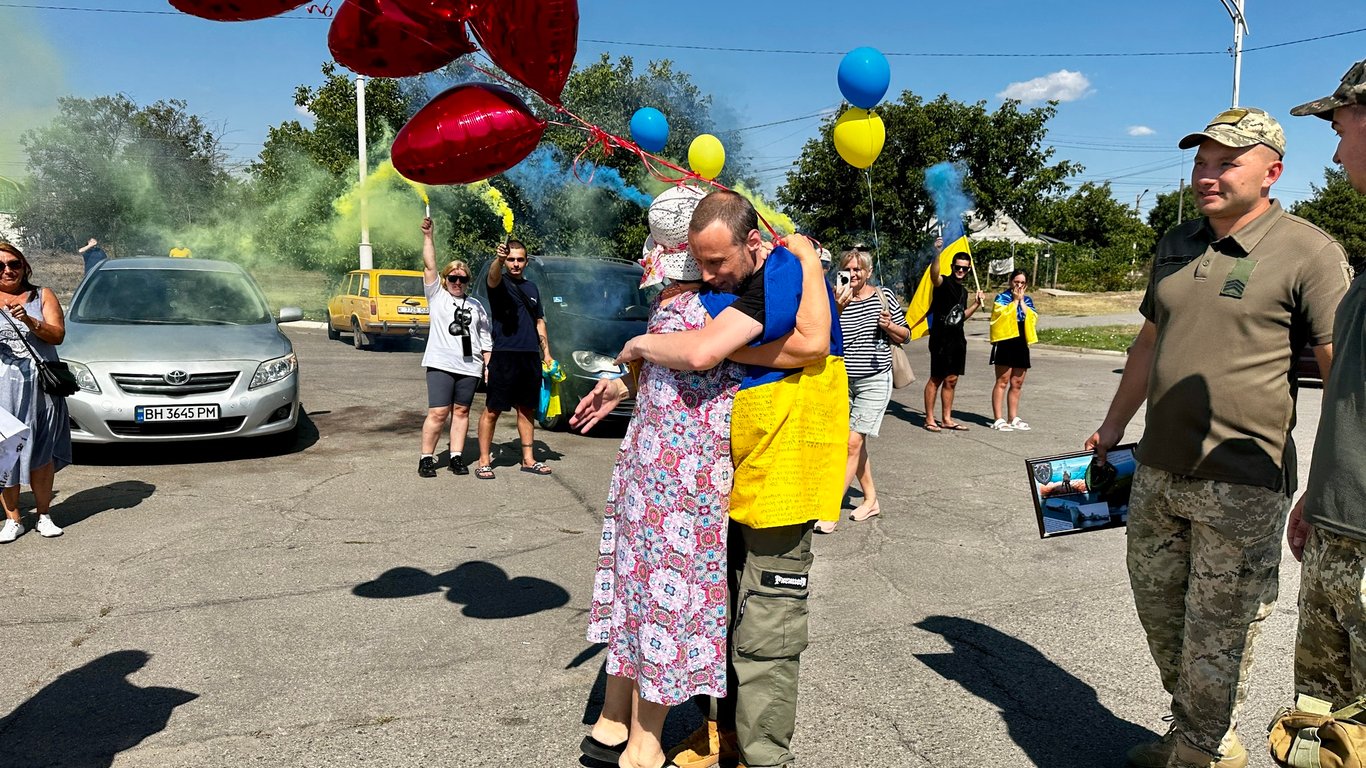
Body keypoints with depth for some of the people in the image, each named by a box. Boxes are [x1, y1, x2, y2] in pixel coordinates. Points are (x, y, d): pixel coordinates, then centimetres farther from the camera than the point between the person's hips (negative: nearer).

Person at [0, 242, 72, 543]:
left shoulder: (42, 296, 9)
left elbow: (58, 335, -2)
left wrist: (29, 321, -19)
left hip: (42, 385, 0)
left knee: (42, 453, 3)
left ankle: (44, 516, 12)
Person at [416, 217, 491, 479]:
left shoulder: (476, 305, 16)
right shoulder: (436, 296, 9)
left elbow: (486, 339, 16)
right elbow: (429, 266, -3)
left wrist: (488, 365, 8)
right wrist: (427, 236, -11)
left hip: (469, 366, 3)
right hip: (441, 364, -3)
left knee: (461, 411, 6)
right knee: (438, 413, -8)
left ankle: (456, 457, 11)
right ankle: (426, 459, 0)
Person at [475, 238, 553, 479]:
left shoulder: (532, 288, 17)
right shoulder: (500, 283, -1)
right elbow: (493, 277, -27)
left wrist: (546, 353, 14)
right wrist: (498, 260, -49)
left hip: (531, 357, 6)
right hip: (504, 357, -6)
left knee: (526, 410, 12)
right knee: (492, 411, -4)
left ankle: (528, 459, 20)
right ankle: (484, 461, 2)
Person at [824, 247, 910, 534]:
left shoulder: (884, 296, 0)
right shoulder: (837, 299, -1)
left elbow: (905, 336, 8)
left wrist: (890, 326, -12)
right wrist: (837, 309, -26)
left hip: (874, 381, -3)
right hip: (842, 380, 3)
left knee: (853, 442, -10)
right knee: (856, 443, 11)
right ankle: (871, 500, 27)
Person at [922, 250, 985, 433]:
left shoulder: (963, 291, 17)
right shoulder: (944, 283, -9)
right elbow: (934, 276, -34)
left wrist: (976, 304, 15)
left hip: (957, 340, 8)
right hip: (941, 339, -8)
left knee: (951, 380, 12)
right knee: (936, 379, -1)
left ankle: (946, 419, 20)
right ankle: (929, 419, 7)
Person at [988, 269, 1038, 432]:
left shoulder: (1027, 300, 14)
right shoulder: (1002, 297, 0)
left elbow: (1032, 318, -2)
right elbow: (1004, 314, -18)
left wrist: (1022, 301, -4)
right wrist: (1015, 300, -8)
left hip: (1021, 344, 6)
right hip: (1005, 343, -6)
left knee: (1017, 384, 9)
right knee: (1002, 382, -6)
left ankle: (1013, 418, 17)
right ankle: (998, 419, -5)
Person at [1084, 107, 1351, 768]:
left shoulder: (1308, 252, -10)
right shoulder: (1176, 246, 10)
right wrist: (1113, 425, 23)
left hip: (1242, 486, -7)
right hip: (1157, 472, 7)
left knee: (1216, 636, 4)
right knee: (1158, 609, 18)